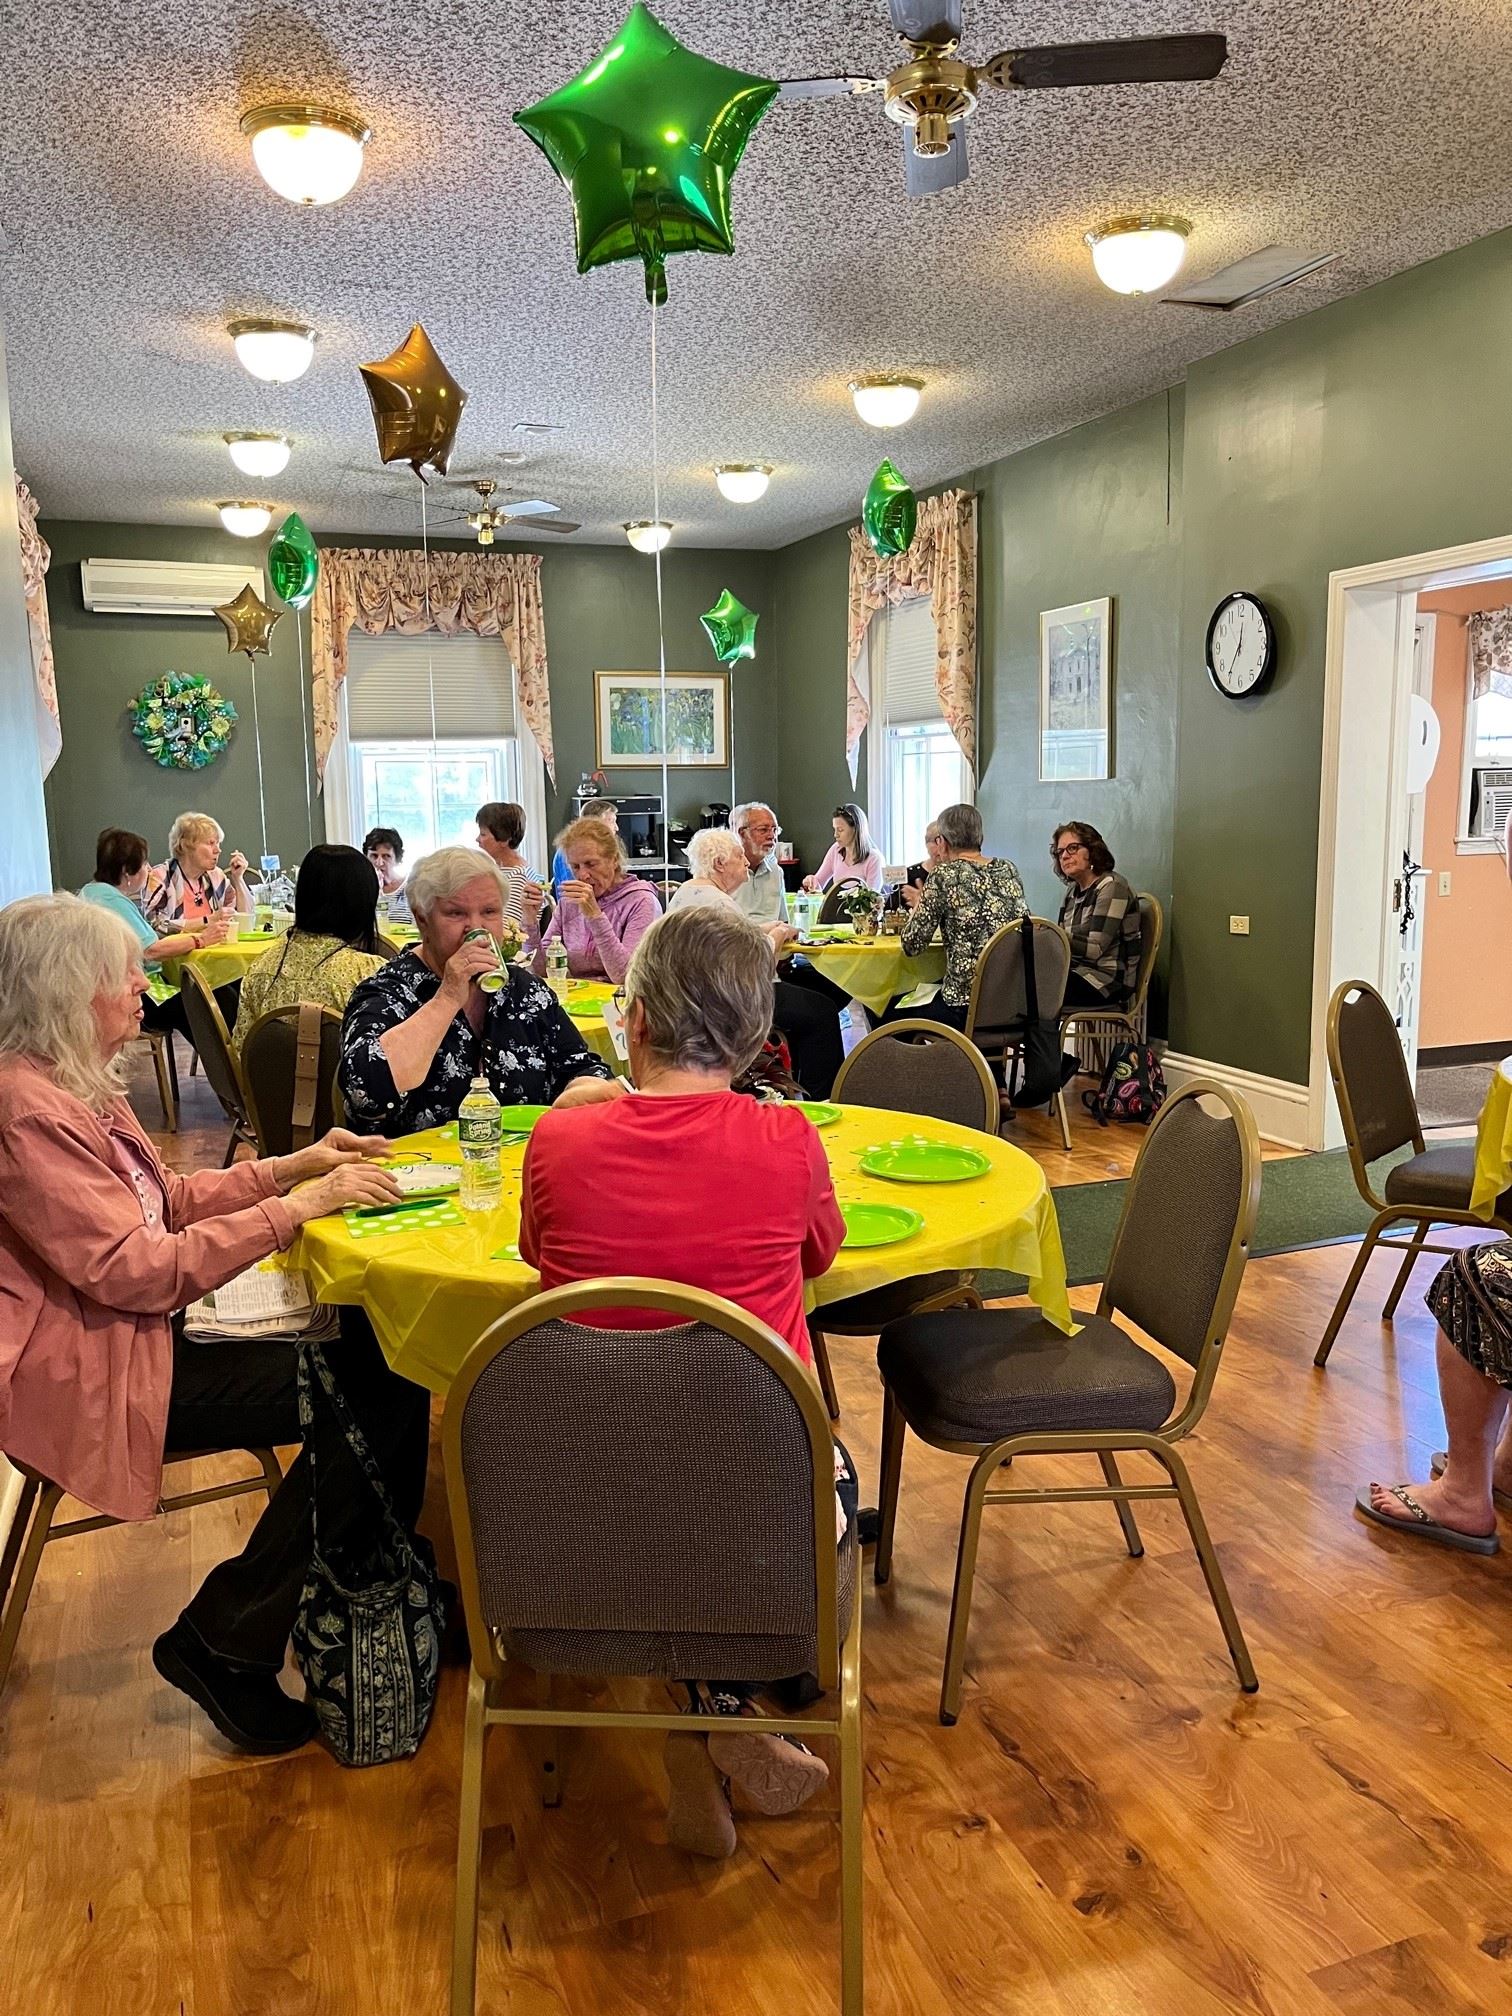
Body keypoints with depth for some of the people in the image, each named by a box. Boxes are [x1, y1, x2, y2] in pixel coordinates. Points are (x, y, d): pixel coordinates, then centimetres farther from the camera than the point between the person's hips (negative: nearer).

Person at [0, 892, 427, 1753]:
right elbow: (135, 1271, -24)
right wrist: (295, 1207, -23)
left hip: (146, 1332, 9)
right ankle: (222, 1646, -1)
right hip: (94, 1377, -9)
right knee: (365, 1396, -17)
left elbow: (170, 1200, 16)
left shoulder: (79, 1084, 10)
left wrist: (294, 1164, 4)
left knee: (378, 1354, -7)